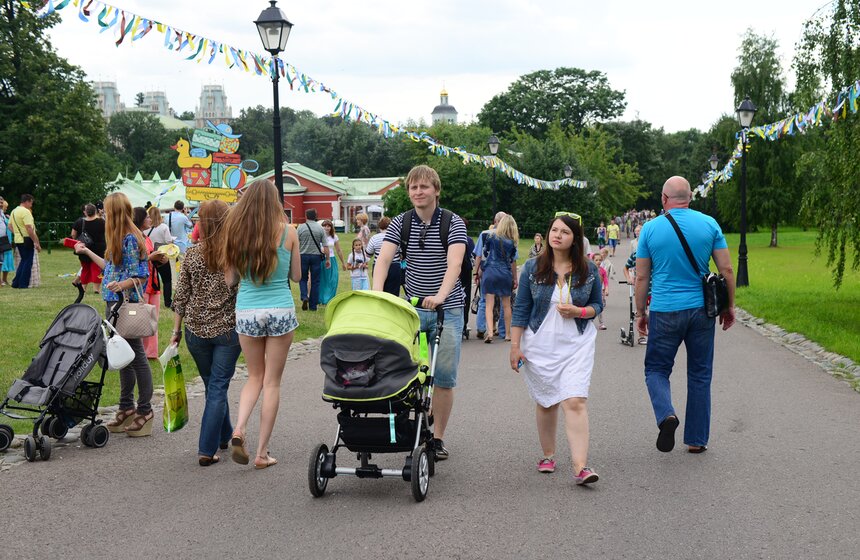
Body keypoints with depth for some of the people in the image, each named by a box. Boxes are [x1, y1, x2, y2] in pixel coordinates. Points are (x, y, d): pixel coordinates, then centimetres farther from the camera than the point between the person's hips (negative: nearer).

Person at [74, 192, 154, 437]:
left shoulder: (130, 239, -14)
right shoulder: (120, 239, 14)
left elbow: (141, 276, -17)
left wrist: (121, 285, -33)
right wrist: (87, 252, 30)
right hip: (115, 304, 10)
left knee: (136, 355, -2)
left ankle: (145, 410, 5)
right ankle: (127, 407, 23)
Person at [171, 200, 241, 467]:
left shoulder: (192, 254, -2)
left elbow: (181, 296, 1)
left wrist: (176, 330, 9)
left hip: (196, 331, 3)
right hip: (228, 330, -3)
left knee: (212, 385, 20)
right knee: (218, 388, 2)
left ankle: (224, 435, 37)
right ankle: (207, 450, -2)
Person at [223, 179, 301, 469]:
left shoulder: (237, 232, 0)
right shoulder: (287, 232, -4)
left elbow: (229, 279, 4)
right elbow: (296, 276, 7)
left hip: (247, 312, 2)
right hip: (280, 311, -2)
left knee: (255, 377, 19)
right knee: (272, 382, 7)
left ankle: (239, 429, -3)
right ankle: (262, 452, 9)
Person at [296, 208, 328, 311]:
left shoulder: (300, 228, -3)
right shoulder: (320, 228, -1)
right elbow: (325, 246, -3)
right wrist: (327, 259, 4)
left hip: (303, 256, 0)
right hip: (316, 256, 0)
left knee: (303, 279, 14)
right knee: (315, 281, 7)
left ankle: (304, 297, -11)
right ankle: (313, 305, 8)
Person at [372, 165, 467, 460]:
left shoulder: (453, 223, -7)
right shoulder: (400, 223, 2)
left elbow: (454, 264, -21)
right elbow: (383, 258, -10)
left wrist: (440, 296, -38)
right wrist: (376, 293, -29)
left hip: (448, 308, -2)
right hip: (412, 306, 2)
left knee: (444, 377, -1)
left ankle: (438, 438, 11)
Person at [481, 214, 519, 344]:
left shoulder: (491, 236, -1)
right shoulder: (512, 241, 3)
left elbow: (484, 254, 6)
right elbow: (513, 261, 9)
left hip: (489, 271, -1)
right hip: (505, 273, 2)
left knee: (489, 304, -4)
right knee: (506, 305, 12)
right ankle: (508, 334, 20)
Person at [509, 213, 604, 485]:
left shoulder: (588, 270, 1)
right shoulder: (532, 268, 0)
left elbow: (597, 305, 10)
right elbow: (521, 309, 2)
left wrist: (579, 311, -12)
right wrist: (515, 345, -2)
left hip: (577, 345, -1)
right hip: (540, 345, 1)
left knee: (575, 402, -13)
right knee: (546, 402, 11)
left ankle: (580, 467, -17)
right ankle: (548, 455, 30)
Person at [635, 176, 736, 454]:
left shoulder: (650, 228, -3)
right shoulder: (709, 224, 0)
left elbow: (642, 277, 1)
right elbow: (726, 269, 0)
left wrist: (640, 313, 11)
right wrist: (729, 306, 12)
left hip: (664, 312, -2)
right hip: (701, 310, 2)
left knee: (656, 369, 13)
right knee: (700, 375, 12)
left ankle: (666, 414, -15)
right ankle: (696, 439, 17)